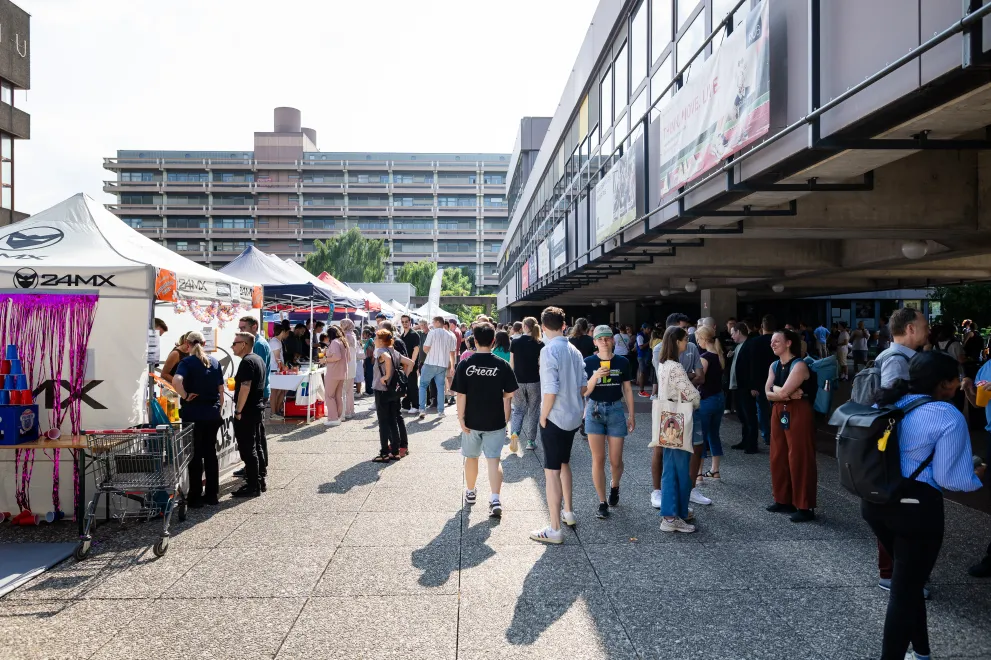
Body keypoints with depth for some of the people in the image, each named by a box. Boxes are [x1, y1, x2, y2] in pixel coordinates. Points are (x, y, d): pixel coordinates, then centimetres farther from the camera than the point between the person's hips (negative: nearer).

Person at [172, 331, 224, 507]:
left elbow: (176, 381, -28)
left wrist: (185, 396, -14)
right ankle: (212, 494, 18)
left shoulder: (187, 362, -8)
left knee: (195, 455, 4)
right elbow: (221, 389, 8)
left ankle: (196, 497, 10)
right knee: (211, 452, 12)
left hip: (193, 414, -4)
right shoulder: (215, 362, 6)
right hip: (213, 414, 4)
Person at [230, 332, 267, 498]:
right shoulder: (259, 360, 14)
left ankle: (252, 486, 0)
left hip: (247, 412, -10)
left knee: (247, 450, -4)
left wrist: (238, 411, -19)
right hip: (258, 409, 10)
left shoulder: (247, 362, -16)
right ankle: (259, 481, 22)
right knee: (256, 447, 15)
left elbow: (245, 387, -23)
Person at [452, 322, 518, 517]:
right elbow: (508, 395, -3)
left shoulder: (465, 364, -9)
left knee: (471, 457, 18)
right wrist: (506, 419, 9)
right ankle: (495, 500, -7)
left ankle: (470, 492, 34)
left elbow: (461, 395, -10)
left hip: (472, 420, 0)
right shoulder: (502, 365, -7)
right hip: (495, 421, 0)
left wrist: (461, 418, -4)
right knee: (494, 459, 4)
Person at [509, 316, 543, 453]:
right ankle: (530, 441, 14)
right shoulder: (540, 344, -6)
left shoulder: (515, 342, -3)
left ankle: (514, 432, -11)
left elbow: (511, 363, 2)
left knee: (518, 410, 13)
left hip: (518, 381, 1)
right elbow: (541, 365, -6)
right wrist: (542, 380, 6)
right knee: (533, 411, 11)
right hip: (534, 381, -1)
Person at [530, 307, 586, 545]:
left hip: (555, 418, -8)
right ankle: (568, 512, 39)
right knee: (564, 463, 24)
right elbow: (582, 385, 11)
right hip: (573, 416, 8)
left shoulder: (549, 351, -18)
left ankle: (554, 530, 2)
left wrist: (543, 417, -11)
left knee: (552, 471, -2)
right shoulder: (575, 351, 5)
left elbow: (551, 390, -22)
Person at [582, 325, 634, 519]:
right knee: (598, 459, 0)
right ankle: (602, 503, 11)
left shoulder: (622, 362, 1)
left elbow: (627, 389, 7)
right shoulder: (588, 362, -3)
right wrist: (595, 376, -22)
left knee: (615, 460, 5)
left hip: (616, 410, 1)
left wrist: (631, 415, 6)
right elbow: (584, 392, -5)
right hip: (595, 410, -1)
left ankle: (614, 486, 38)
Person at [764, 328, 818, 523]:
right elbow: (768, 394, 0)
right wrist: (789, 395, -13)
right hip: (779, 413, 8)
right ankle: (783, 500, 24)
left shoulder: (799, 365, -14)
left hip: (798, 414, -8)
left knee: (799, 459, -3)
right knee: (778, 457, 12)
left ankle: (805, 507, 4)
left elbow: (782, 392, -23)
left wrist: (776, 388, -3)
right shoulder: (774, 366, 11)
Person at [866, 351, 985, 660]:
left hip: (875, 500, 7)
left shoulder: (887, 403, 5)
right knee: (906, 587, 8)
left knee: (908, 577, 24)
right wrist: (977, 475, 6)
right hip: (915, 507, -7)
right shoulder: (948, 417, -15)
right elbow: (950, 478, -13)